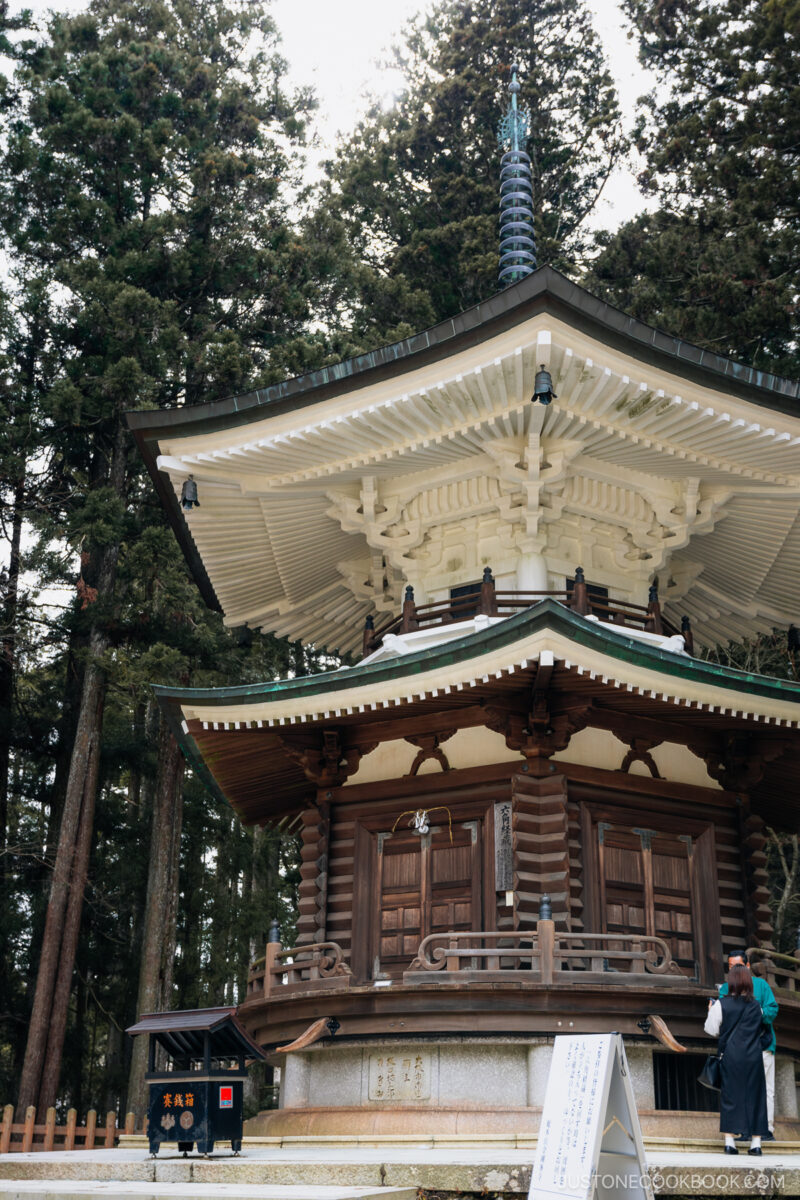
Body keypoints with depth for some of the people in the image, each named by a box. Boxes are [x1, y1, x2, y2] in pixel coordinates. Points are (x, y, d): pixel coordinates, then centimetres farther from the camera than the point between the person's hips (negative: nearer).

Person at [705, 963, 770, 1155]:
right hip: (753, 1057, 2)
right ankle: (756, 1142, 5)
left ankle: (729, 1140, -2)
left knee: (730, 1095, 3)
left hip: (730, 1055, -1)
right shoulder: (756, 1005, 3)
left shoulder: (721, 1004, -6)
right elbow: (761, 1029, 15)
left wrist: (711, 1011, 15)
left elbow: (712, 1030, 0)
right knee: (755, 1094, 6)